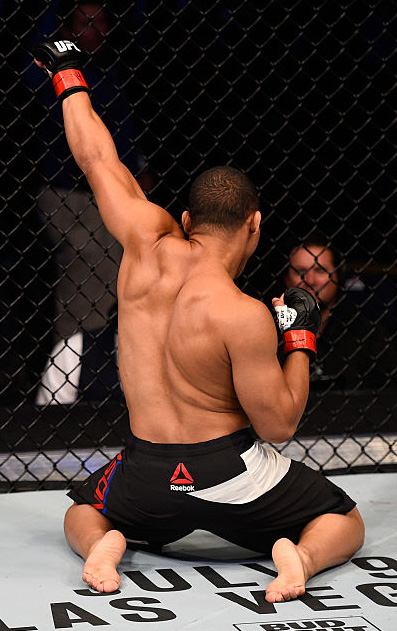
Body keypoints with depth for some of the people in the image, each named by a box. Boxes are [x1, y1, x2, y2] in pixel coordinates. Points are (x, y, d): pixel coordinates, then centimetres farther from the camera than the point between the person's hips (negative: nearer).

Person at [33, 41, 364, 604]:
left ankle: (103, 544, 0)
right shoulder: (244, 317, -22)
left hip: (147, 473, 4)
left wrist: (69, 77, 19)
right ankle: (301, 554, -14)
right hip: (229, 472, -4)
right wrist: (300, 339, -1)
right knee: (346, 524, 19)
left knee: (83, 514, 34)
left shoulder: (149, 243, -9)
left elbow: (98, 160, 5)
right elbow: (279, 425, -15)